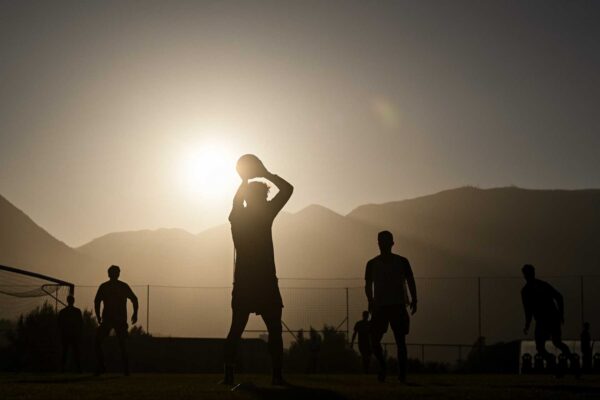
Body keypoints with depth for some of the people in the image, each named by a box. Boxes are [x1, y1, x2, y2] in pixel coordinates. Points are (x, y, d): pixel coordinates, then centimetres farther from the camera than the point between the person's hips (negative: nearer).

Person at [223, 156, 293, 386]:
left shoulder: (236, 216, 6)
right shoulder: (264, 214, -5)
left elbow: (237, 201, 29)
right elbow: (287, 189, 3)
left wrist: (246, 179, 33)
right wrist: (264, 173, 10)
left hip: (243, 282, 4)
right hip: (264, 281, -4)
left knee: (236, 329, 6)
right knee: (274, 330, 0)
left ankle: (229, 375, -2)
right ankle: (277, 376, -7)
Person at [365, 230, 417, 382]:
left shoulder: (402, 262, 4)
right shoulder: (372, 264, 7)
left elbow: (410, 282, 5)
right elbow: (368, 285, 7)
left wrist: (414, 300, -7)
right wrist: (371, 301, -10)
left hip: (398, 306, -1)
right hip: (379, 307, 1)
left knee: (400, 341, -3)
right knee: (374, 340, -5)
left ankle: (402, 373, 1)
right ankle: (382, 366, 17)